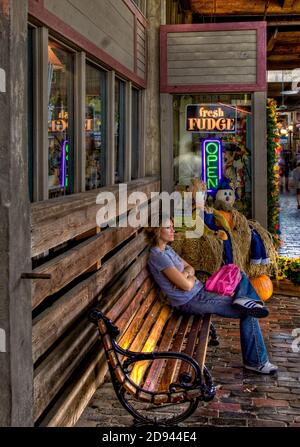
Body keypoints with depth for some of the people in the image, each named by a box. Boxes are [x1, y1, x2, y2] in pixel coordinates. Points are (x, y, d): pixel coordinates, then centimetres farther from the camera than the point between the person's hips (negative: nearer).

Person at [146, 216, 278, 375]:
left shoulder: (167, 249, 9)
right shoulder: (158, 256, -23)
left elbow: (189, 267, 15)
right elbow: (187, 285, -26)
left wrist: (185, 274, -10)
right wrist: (192, 278, -1)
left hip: (198, 292, 10)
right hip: (191, 302, -10)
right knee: (248, 314, -12)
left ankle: (244, 300, -14)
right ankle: (256, 361, -2)